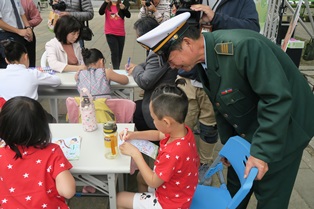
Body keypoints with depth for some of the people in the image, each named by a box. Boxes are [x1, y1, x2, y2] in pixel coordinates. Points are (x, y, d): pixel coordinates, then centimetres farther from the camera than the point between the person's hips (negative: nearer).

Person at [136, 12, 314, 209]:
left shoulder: (243, 46, -32)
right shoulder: (204, 58, -6)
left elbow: (278, 98, -31)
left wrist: (262, 151, -30)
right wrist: (227, 143, 10)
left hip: (283, 129, -7)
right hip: (246, 130, 7)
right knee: (235, 188, 19)